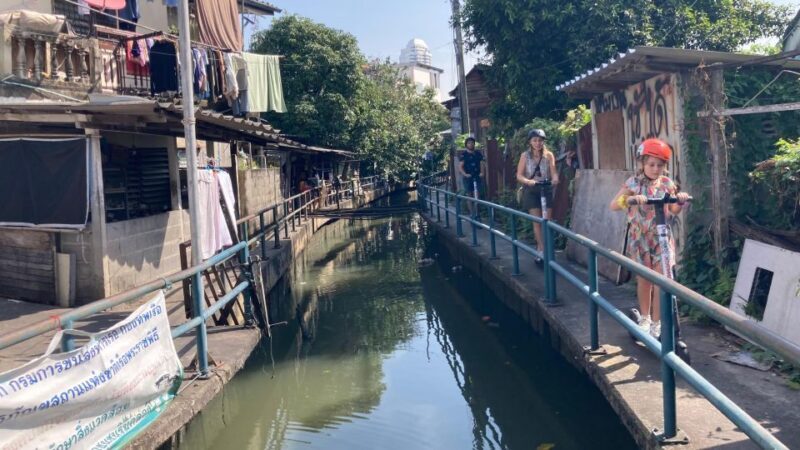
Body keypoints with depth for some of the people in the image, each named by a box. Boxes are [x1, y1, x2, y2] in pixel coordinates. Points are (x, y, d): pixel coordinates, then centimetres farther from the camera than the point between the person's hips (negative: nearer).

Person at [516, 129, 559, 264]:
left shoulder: (549, 155, -3)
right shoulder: (525, 156, -5)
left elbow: (553, 171, -11)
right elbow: (519, 175, -8)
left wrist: (555, 178, -35)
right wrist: (528, 181, -29)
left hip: (546, 189, 1)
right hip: (531, 190, -1)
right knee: (537, 221, -5)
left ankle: (546, 249, 12)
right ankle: (542, 250, 0)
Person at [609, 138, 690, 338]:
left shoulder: (667, 183, 0)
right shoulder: (633, 183, -7)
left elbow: (673, 210, 7)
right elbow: (613, 205, -13)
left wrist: (681, 201, -14)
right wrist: (630, 199, -31)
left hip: (662, 237, 1)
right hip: (640, 237, -1)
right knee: (644, 280, 8)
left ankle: (656, 323, 6)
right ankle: (645, 318, 27)